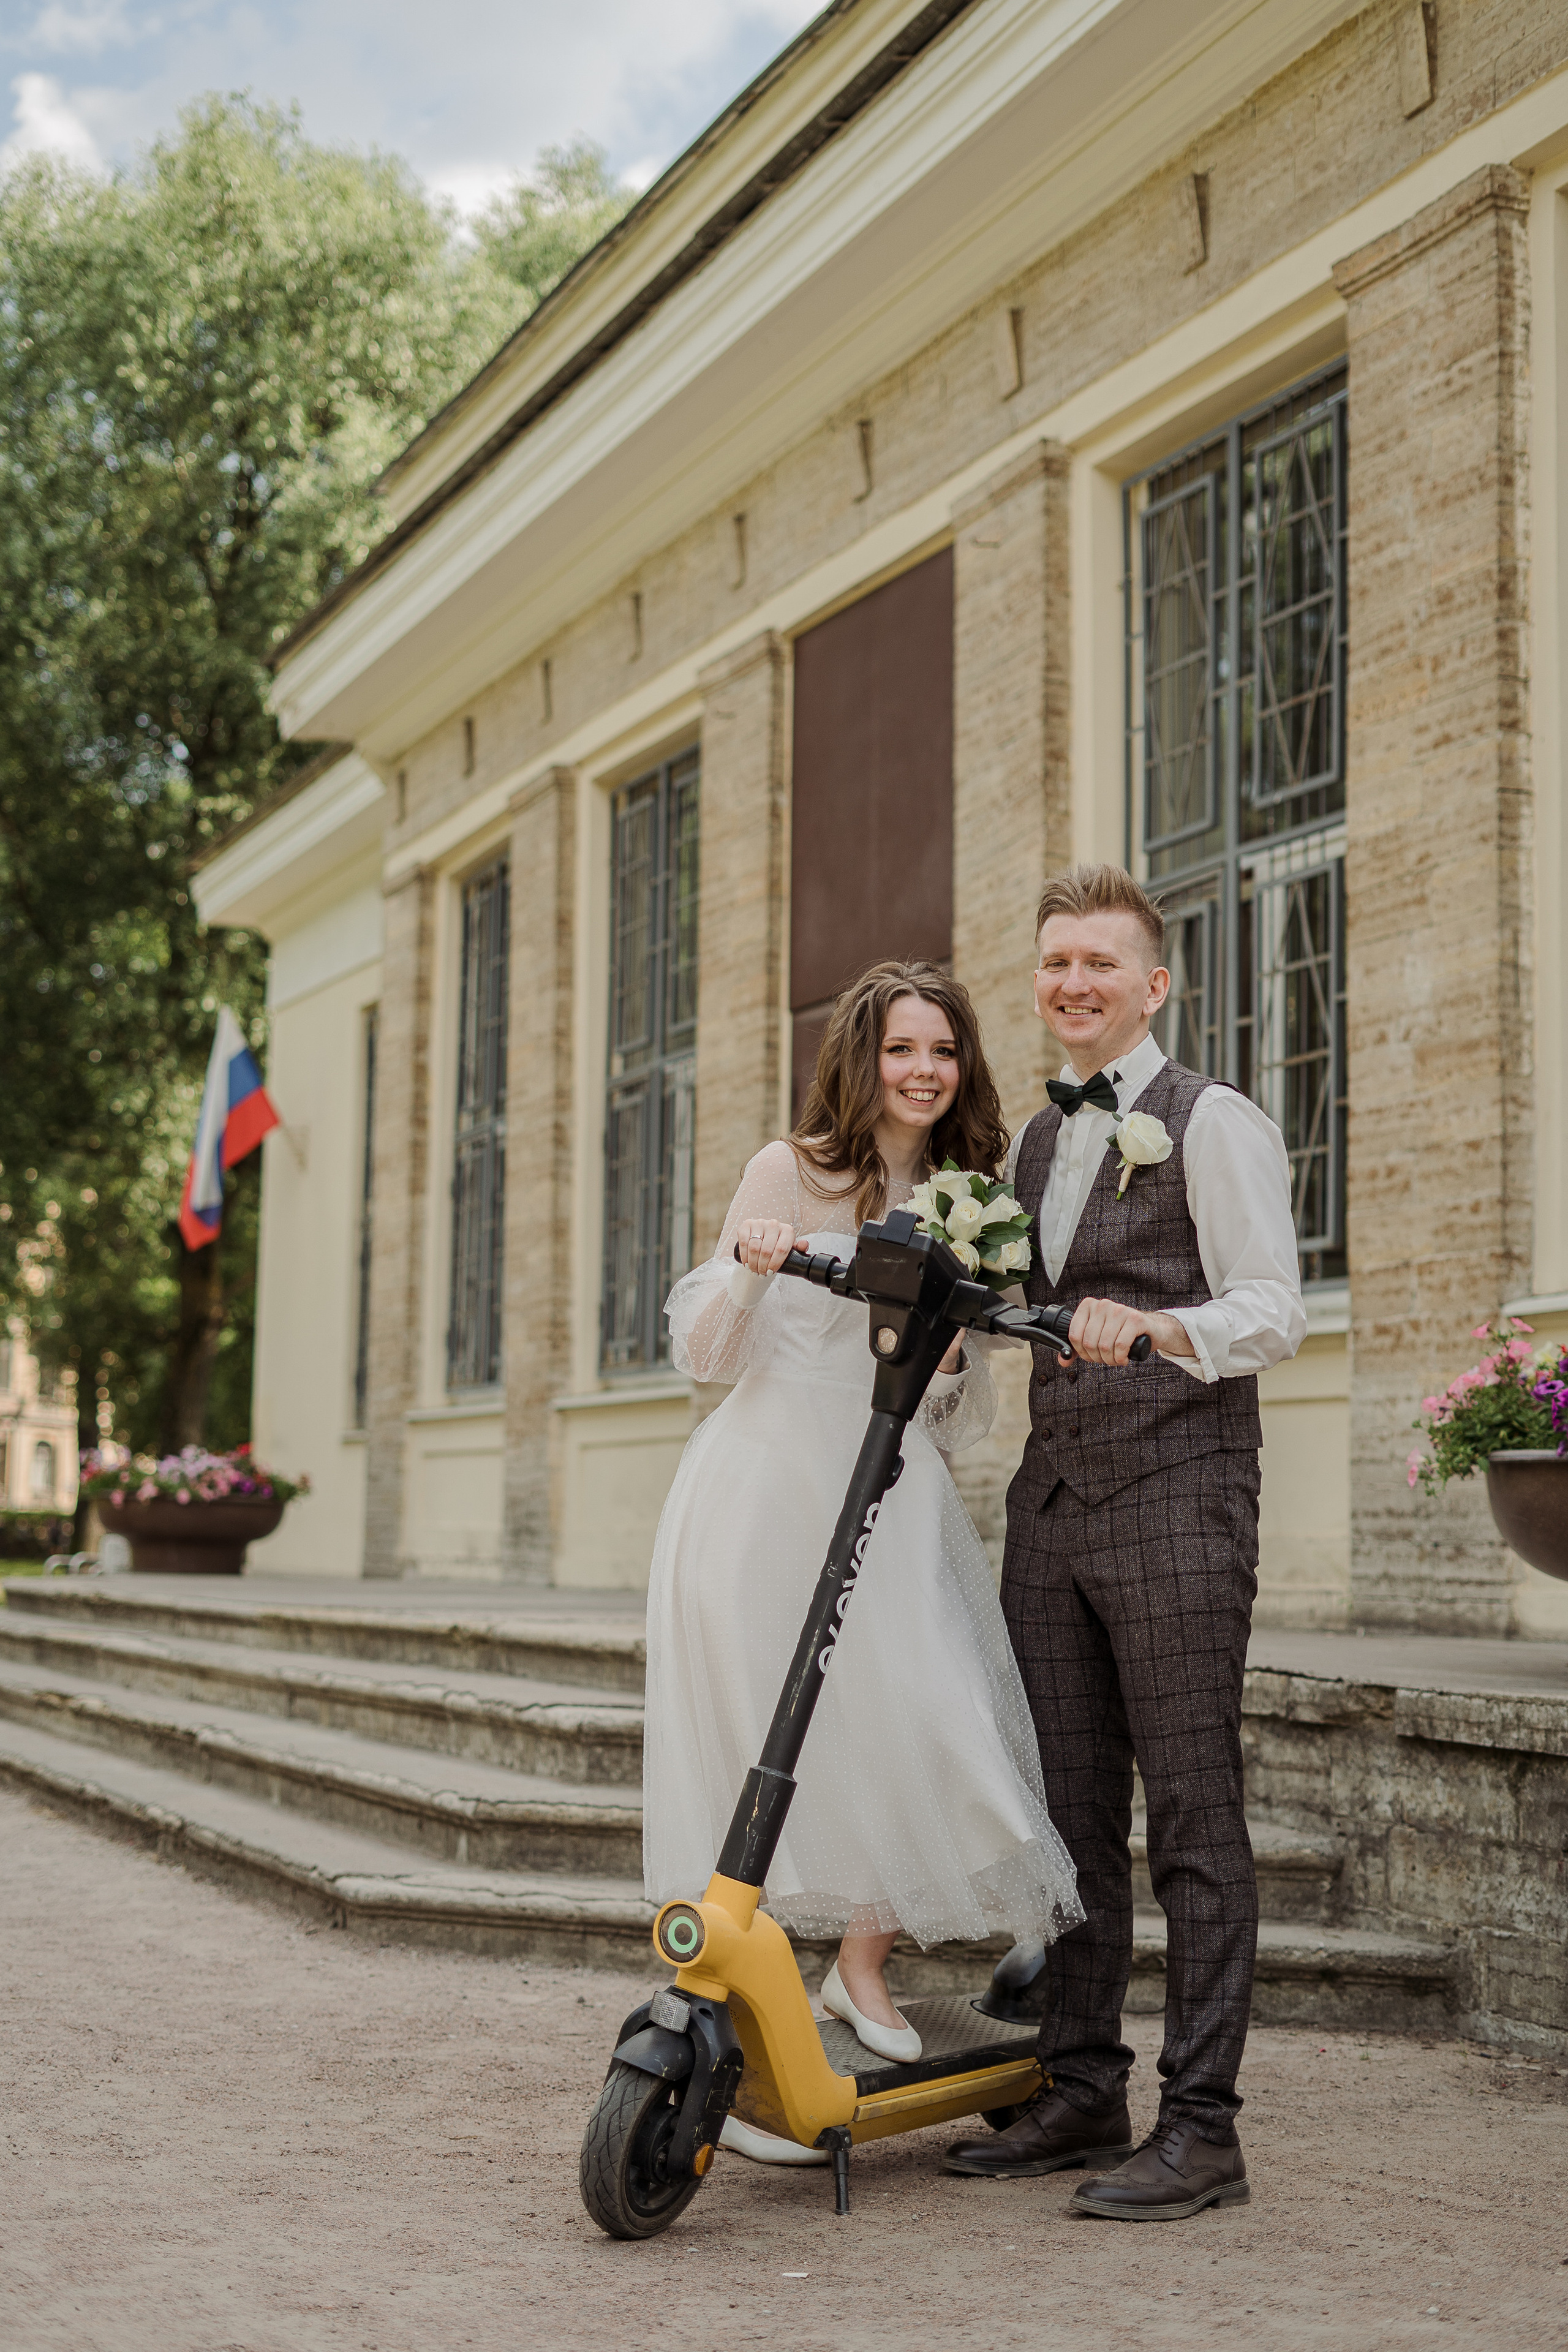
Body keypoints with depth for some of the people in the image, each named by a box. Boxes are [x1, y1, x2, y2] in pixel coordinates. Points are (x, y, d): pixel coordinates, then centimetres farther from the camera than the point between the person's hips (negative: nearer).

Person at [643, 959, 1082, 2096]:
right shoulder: (792, 1172, 0)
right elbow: (704, 1351, -3)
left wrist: (952, 1359, -6)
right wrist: (748, 1268, -21)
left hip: (891, 1494, 4)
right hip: (771, 1481, -4)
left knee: (921, 1723, -7)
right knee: (764, 1732, -3)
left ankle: (864, 1964, 13)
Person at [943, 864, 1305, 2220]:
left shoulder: (1211, 1124, -3)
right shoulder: (1040, 1139, 20)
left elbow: (1273, 1316, -12)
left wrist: (1152, 1327, -28)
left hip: (1174, 1501, -7)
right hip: (1054, 1500, 7)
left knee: (1193, 1818, -4)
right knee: (1070, 1812, 10)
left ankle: (1202, 2129, 1)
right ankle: (1082, 2094, 19)